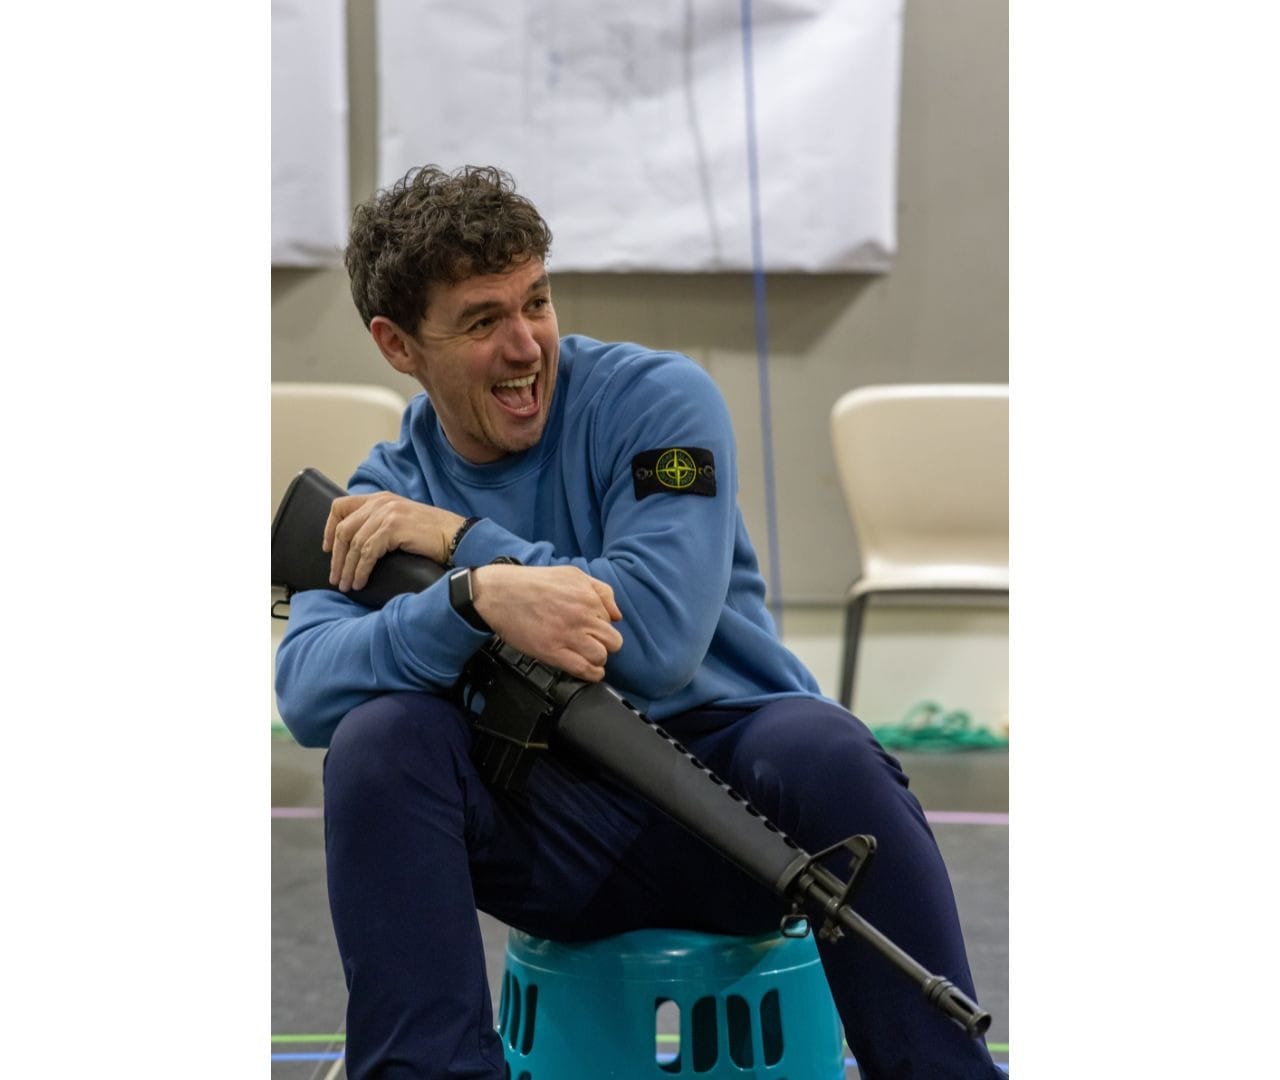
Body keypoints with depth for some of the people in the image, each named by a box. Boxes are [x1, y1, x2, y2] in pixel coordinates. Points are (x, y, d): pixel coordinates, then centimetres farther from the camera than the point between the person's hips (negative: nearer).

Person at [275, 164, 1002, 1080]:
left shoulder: (656, 400, -3)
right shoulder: (383, 497, 6)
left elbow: (659, 638, -17)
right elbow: (306, 689, -14)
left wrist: (460, 539, -13)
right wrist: (478, 593, -31)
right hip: (556, 833, 2)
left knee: (825, 749, -35)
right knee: (378, 737, -25)